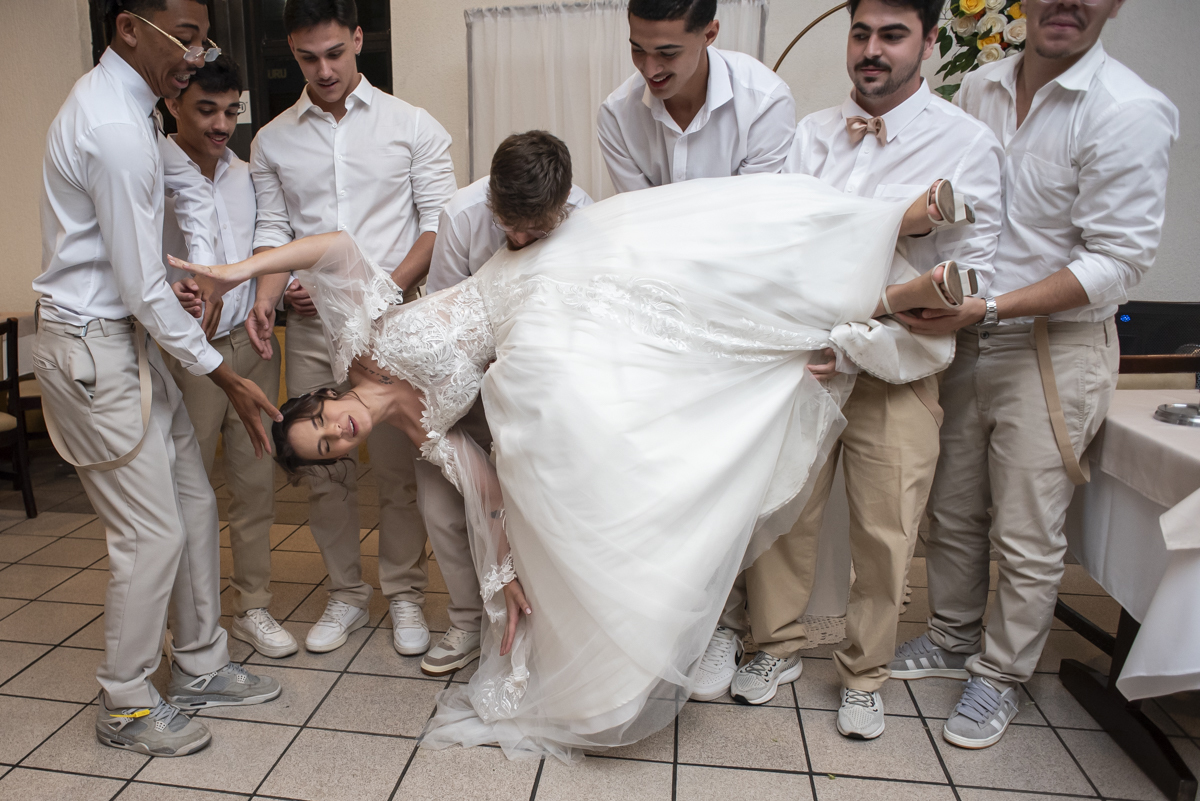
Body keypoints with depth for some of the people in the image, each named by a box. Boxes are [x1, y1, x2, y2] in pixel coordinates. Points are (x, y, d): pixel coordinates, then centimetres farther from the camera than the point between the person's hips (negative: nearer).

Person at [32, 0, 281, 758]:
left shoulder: (118, 101, 10)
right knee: (152, 532, -2)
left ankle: (200, 668, 29)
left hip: (128, 336, 10)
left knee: (193, 502, 14)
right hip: (94, 350, -10)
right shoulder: (115, 130, -22)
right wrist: (224, 375, -13)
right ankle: (126, 707, 19)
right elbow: (144, 288, -21)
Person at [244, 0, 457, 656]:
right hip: (311, 329, 3)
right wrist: (266, 293, -11)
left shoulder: (413, 126, 3)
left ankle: (405, 594, 21)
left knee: (398, 468, 2)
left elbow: (440, 224, -2)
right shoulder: (272, 142, 11)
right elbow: (272, 230, 9)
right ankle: (346, 594, 26)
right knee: (324, 471, 8)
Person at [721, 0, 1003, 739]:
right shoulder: (812, 133, 7)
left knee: (886, 531, 6)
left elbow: (969, 275, -8)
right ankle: (781, 647, 31)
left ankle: (865, 675, 28)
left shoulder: (966, 143, -4)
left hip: (895, 371, -2)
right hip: (803, 357, 3)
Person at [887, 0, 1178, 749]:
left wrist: (987, 308, -23)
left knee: (1026, 536, 3)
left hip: (1056, 350, -5)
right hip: (967, 342, 6)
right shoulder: (980, 87, 6)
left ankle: (1000, 677, 24)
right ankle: (953, 638, 36)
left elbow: (1119, 259, -16)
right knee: (954, 512, 16)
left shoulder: (1128, 110, -13)